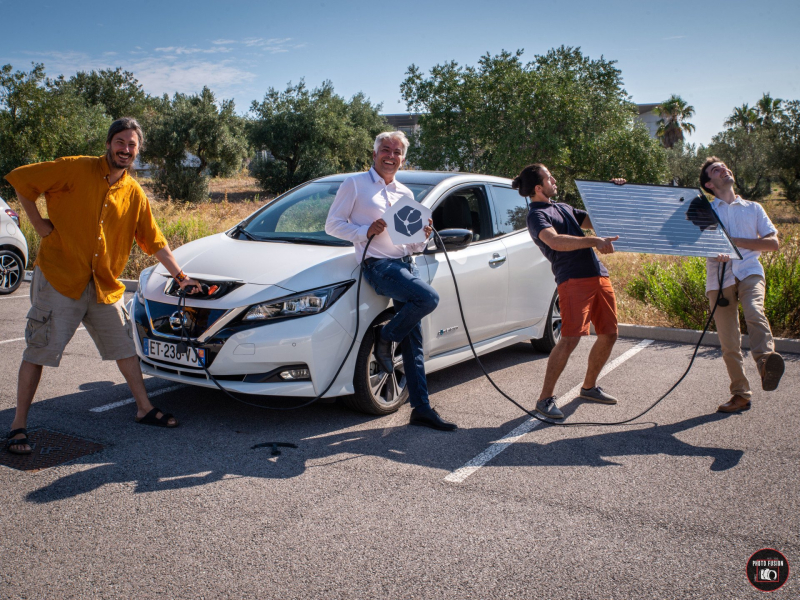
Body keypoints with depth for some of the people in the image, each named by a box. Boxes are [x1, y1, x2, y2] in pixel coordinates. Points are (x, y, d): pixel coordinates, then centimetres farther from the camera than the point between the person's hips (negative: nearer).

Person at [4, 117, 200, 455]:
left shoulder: (134, 193, 7)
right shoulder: (76, 170, -7)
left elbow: (154, 241, 13)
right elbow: (21, 180, -4)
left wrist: (180, 276, 12)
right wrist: (39, 224, -6)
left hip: (104, 287, 5)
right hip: (58, 278, -5)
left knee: (125, 348, 11)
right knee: (38, 352, 0)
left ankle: (145, 409, 25)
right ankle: (18, 427, 8)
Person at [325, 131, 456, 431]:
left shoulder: (405, 193, 21)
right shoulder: (355, 184, 5)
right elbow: (332, 224, 0)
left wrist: (422, 235, 1)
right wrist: (366, 231, -15)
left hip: (406, 264, 6)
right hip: (378, 265, -6)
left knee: (413, 342, 2)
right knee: (428, 297, -29)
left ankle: (421, 408, 7)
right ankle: (384, 339, -6)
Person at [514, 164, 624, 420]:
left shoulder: (563, 208, 24)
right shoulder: (536, 215, -5)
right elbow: (555, 241, -24)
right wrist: (593, 241, -29)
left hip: (598, 275, 9)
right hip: (574, 280, -9)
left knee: (609, 334, 12)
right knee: (570, 339, -16)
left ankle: (589, 387, 29)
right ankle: (545, 399, -7)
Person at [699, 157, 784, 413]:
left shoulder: (753, 208, 19)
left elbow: (774, 243, 10)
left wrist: (736, 241, -3)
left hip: (749, 271, 0)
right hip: (719, 277, 0)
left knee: (755, 313, -33)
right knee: (729, 343, -2)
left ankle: (766, 361, -52)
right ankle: (741, 394, 8)